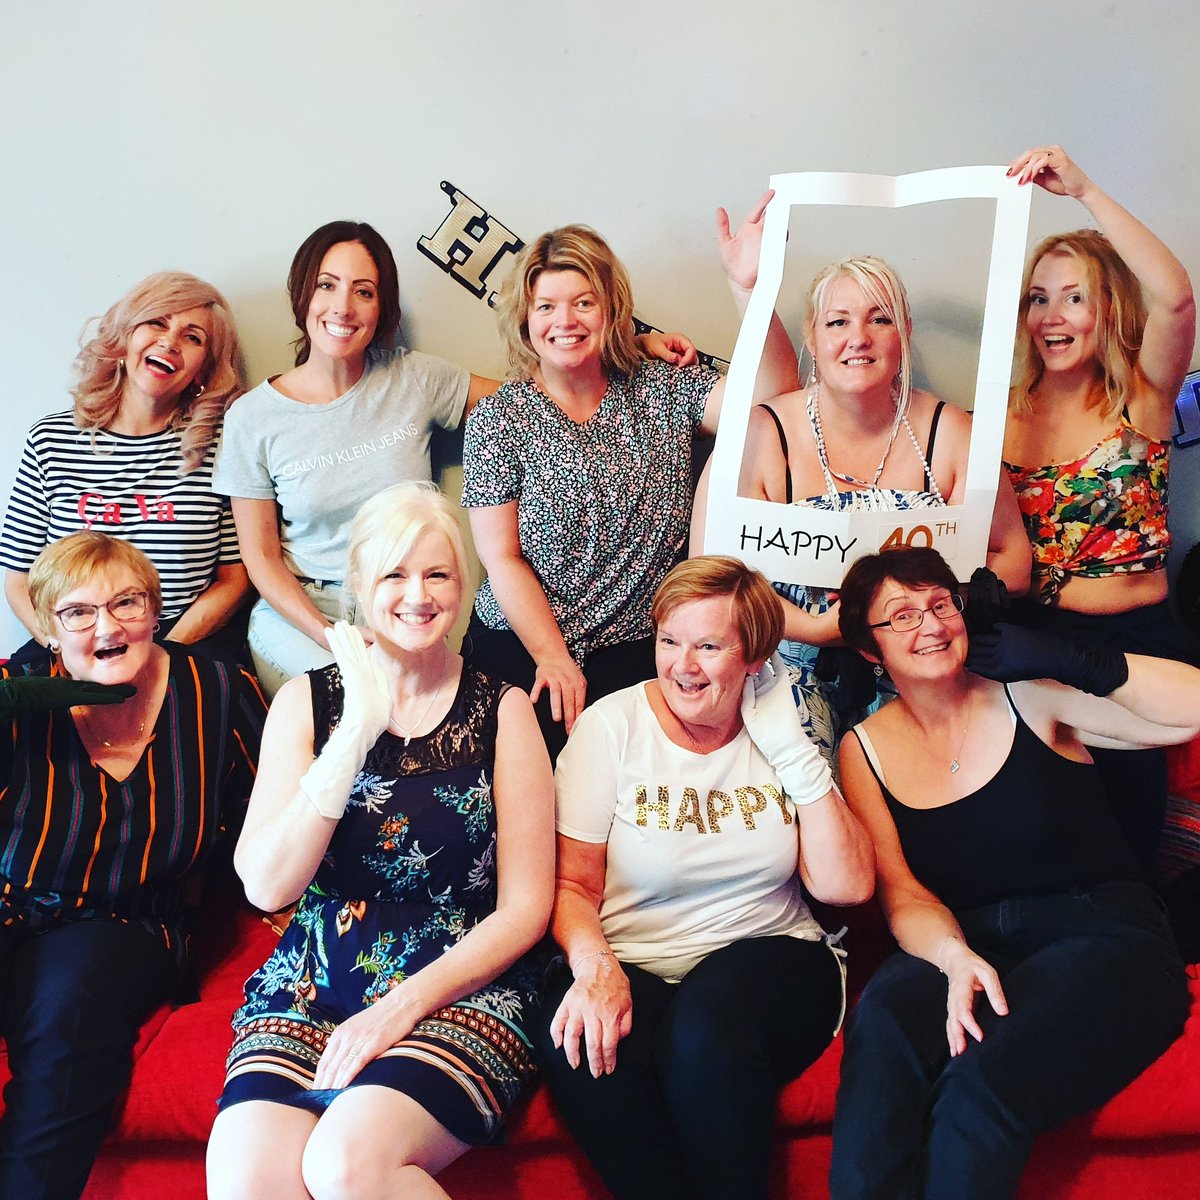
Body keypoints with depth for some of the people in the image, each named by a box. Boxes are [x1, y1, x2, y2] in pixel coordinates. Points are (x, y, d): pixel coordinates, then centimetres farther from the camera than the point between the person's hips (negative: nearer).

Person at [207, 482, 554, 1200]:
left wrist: (403, 1005, -11)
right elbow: (266, 886, -5)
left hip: (459, 990, -2)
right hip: (310, 989, 2)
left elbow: (525, 908, 1)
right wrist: (357, 732, -13)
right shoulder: (308, 701, 6)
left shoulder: (501, 710, 2)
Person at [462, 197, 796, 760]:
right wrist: (555, 661, -11)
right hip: (521, 648, -1)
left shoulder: (664, 391, 5)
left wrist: (748, 288, -18)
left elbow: (775, 392, -6)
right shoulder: (499, 418, 1)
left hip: (640, 650, 1)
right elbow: (502, 560, -3)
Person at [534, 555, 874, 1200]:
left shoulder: (779, 734, 5)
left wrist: (793, 752, -8)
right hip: (634, 967, 0)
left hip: (768, 957, 0)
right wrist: (594, 967, -23)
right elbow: (573, 882, -2)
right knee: (581, 1042, -32)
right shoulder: (611, 726, -1)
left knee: (707, 1031, -33)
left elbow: (848, 885, -3)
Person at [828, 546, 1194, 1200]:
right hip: (962, 946, 2)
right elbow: (902, 894, 1)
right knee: (884, 1013, -34)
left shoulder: (1028, 696, 2)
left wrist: (1067, 660, -12)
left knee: (981, 1079, -34)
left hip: (1104, 942, -2)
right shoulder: (864, 749, 9)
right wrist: (955, 956, -20)